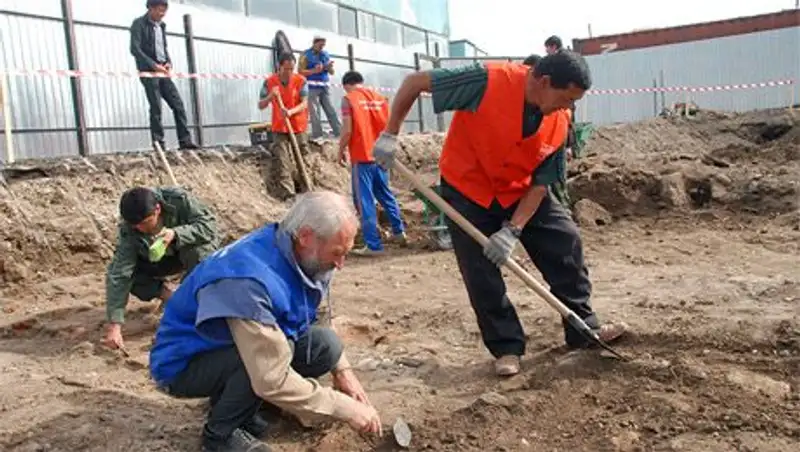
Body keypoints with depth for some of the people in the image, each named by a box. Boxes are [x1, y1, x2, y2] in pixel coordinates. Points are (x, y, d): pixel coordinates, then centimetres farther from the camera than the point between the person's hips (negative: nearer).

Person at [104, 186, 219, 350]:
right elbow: (118, 275, -30)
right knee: (122, 270, -20)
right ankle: (167, 295, 0)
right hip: (162, 259, 3)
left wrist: (176, 234, -48)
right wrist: (114, 324, -37)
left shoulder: (179, 199, -32)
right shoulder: (127, 230, -26)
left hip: (196, 247, -2)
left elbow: (210, 225, -32)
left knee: (195, 250, -38)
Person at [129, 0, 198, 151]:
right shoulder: (139, 24, -5)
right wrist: (153, 65, -19)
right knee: (156, 108, -8)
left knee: (178, 104, 0)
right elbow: (135, 49, -12)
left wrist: (169, 62, 3)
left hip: (163, 72, 7)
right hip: (148, 72, -7)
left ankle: (185, 141, 2)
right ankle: (159, 145, -4)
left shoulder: (161, 25, 16)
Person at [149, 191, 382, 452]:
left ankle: (232, 401, 8)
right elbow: (273, 381, -37)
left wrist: (342, 369, -5)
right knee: (273, 350, -33)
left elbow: (312, 321, 8)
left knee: (324, 344, -10)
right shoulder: (250, 279, -36)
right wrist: (346, 408, -29)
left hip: (234, 351, 8)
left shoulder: (307, 258, -11)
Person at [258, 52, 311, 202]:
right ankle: (287, 194, -7)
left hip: (299, 127, 0)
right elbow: (260, 106, 0)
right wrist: (271, 96, -20)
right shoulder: (269, 82, -2)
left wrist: (291, 111, -31)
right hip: (280, 128, 1)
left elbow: (304, 104, -12)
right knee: (282, 163, -7)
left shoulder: (301, 81, -5)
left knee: (301, 160, 7)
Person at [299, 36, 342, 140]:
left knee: (331, 111, 3)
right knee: (315, 113, -4)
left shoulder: (326, 54, 14)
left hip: (325, 87, 5)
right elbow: (301, 71, -7)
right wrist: (314, 71, -19)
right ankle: (317, 137, -1)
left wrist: (329, 67, -6)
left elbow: (332, 72, 16)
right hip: (312, 88, -5)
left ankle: (340, 134, 4)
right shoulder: (306, 55, -1)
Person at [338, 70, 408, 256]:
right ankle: (399, 231, 28)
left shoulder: (349, 99, -6)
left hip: (361, 157, -6)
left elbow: (347, 130, -13)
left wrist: (341, 150, 1)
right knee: (385, 193, 22)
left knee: (364, 200, -1)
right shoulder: (380, 98, 9)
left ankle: (373, 245, 0)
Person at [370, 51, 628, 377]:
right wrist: (390, 134, -22)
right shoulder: (488, 81, -29)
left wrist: (513, 230, -21)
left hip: (521, 193, 5)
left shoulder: (559, 123, -14)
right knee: (481, 271, -5)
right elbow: (414, 82, -23)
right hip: (467, 189, -4)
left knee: (566, 242, 0)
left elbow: (540, 183, -10)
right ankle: (507, 347, 13)